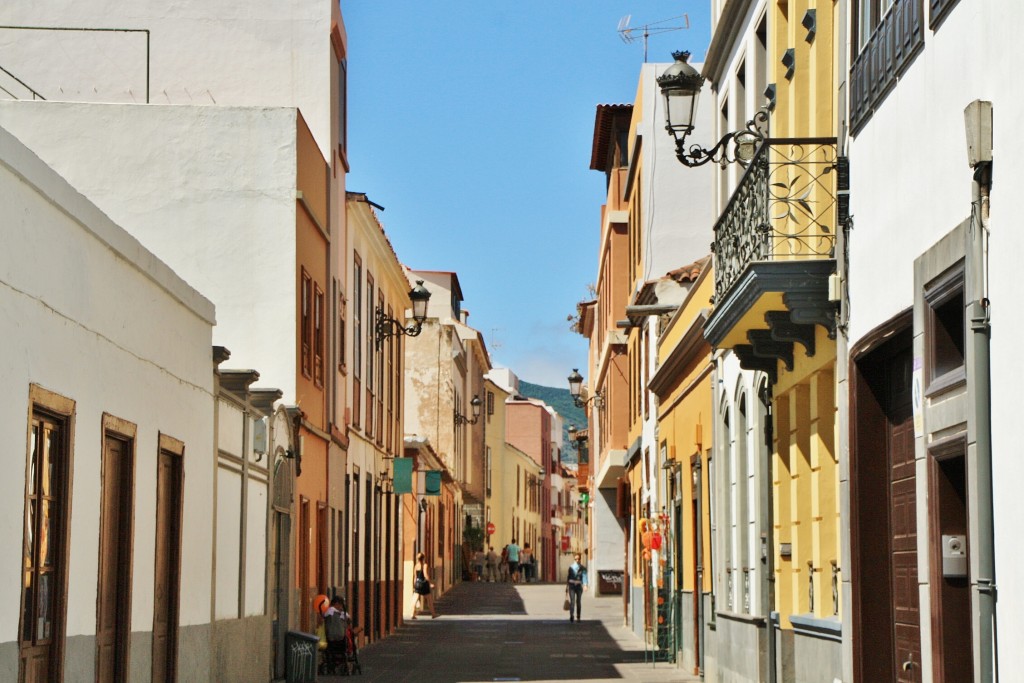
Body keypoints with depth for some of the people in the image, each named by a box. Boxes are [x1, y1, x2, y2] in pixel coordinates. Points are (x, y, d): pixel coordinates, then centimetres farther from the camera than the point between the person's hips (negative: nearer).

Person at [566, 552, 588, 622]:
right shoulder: (571, 567, 6)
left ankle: (578, 617, 19)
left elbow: (584, 576, -11)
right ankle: (571, 616, -25)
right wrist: (567, 587, 14)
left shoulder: (582, 568, 0)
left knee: (578, 601, 8)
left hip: (579, 585, 0)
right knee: (572, 601, -13)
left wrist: (585, 585, -27)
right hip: (571, 585, 0)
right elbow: (569, 576, 12)